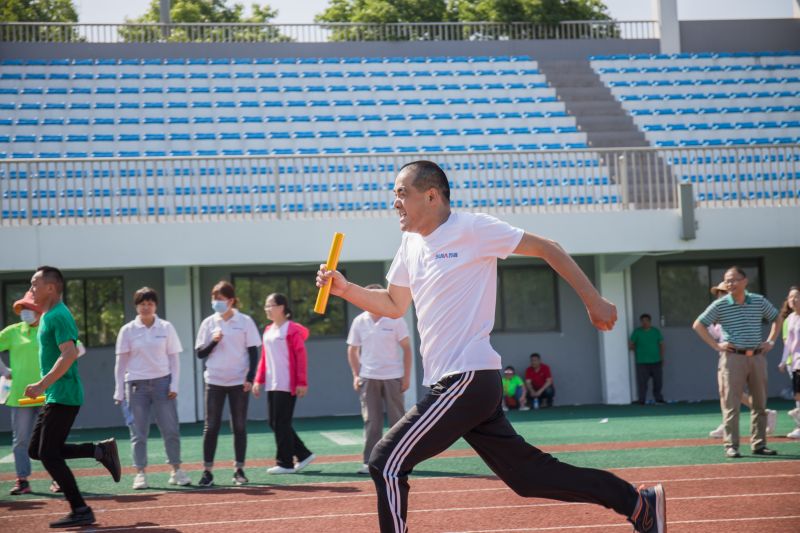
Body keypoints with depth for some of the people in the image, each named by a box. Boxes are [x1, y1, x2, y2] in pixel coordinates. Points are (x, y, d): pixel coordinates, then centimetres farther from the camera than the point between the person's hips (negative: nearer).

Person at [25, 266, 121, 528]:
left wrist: (42, 385, -29)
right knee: (36, 450, 11)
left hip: (63, 395, -10)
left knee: (49, 454, -9)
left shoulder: (58, 315, -15)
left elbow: (70, 353, -27)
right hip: (54, 396, 10)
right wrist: (44, 387, 23)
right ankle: (100, 450, 13)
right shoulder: (47, 316, 16)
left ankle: (80, 511, -3)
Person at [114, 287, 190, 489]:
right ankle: (140, 473, 7)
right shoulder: (128, 330, 2)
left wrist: (174, 384, -3)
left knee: (171, 429, -1)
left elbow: (174, 358, 6)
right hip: (136, 384, 0)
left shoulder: (166, 328, 4)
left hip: (162, 382, 0)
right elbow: (121, 362, 3)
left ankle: (176, 471, 7)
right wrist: (119, 391, -1)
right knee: (138, 432, 2)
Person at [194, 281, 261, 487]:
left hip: (238, 381, -1)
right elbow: (200, 353, 6)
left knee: (240, 426, 3)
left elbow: (253, 352, 0)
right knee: (211, 426, 0)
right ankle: (207, 471, 3)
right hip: (214, 381, 1)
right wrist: (213, 342, -12)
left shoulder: (245, 321, 0)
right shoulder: (209, 323, 5)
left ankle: (239, 470, 10)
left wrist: (250, 378, -8)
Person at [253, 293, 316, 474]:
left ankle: (285, 463, 5)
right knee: (274, 423, 9)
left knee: (282, 424, -5)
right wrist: (259, 380, 13)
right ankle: (303, 454, 18)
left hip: (287, 385, -8)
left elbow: (301, 356, -12)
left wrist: (302, 382, -15)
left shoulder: (293, 329, -9)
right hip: (271, 385, 8)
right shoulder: (268, 330, 14)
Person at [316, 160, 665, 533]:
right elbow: (394, 306, 27)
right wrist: (345, 289, 11)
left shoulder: (471, 229, -8)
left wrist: (594, 302, -4)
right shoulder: (411, 245, 16)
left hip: (468, 379, -8)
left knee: (386, 463, -11)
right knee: (528, 474, 10)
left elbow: (546, 248, -4)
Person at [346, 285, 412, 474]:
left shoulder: (395, 320, -2)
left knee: (397, 420, 2)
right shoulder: (359, 322, 4)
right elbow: (352, 350, 12)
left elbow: (406, 348, 1)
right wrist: (356, 375, 3)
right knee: (371, 422, 0)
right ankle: (369, 463, 2)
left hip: (393, 377, -1)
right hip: (368, 378, 1)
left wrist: (407, 376, -4)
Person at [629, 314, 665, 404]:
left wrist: (662, 358, 10)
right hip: (642, 362, -3)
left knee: (658, 381, 8)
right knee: (642, 382, -5)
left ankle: (658, 398, 22)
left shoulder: (656, 331, 7)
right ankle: (642, 400, 1)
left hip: (656, 361, 3)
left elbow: (661, 344, 13)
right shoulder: (637, 332, -1)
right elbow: (630, 345, 3)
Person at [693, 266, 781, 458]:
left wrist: (771, 341, 10)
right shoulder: (720, 305, -3)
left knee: (760, 403, 8)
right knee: (731, 404, -6)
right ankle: (731, 446, -3)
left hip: (757, 356, 4)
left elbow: (776, 318, 21)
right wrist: (716, 345, -6)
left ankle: (759, 444, 17)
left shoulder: (759, 301, 5)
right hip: (733, 357, -4)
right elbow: (698, 325, 0)